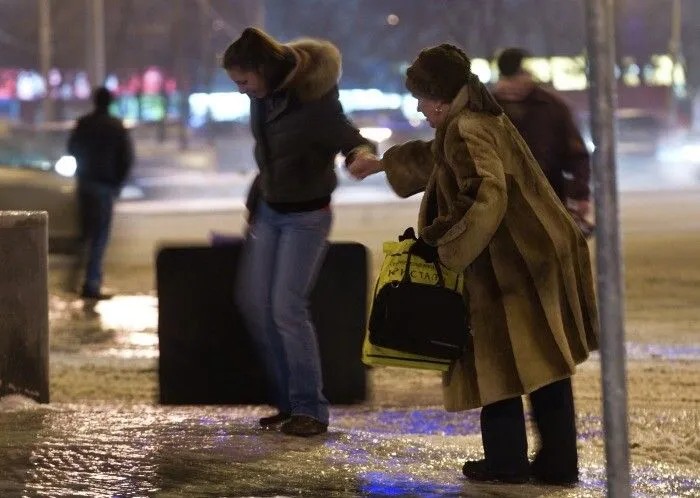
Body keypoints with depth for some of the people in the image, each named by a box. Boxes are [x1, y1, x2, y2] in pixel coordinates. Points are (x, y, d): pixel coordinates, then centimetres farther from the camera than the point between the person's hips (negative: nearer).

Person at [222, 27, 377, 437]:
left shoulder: (314, 103, -26)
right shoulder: (263, 96, -4)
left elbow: (354, 142, -24)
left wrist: (362, 154, -47)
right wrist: (255, 199, 16)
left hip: (305, 216, -8)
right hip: (269, 210, 8)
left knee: (286, 307, -13)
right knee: (254, 301, 7)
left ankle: (310, 410, -4)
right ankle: (288, 401, 15)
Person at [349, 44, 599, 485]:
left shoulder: (464, 132, -14)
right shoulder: (487, 120, 18)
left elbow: (484, 196, -29)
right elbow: (433, 156, 38)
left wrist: (440, 243, -19)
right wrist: (382, 163, 51)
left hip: (510, 266, -9)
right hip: (541, 256, 9)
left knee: (498, 361, 3)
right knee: (545, 362, 11)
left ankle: (506, 460, 11)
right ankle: (558, 460, 15)